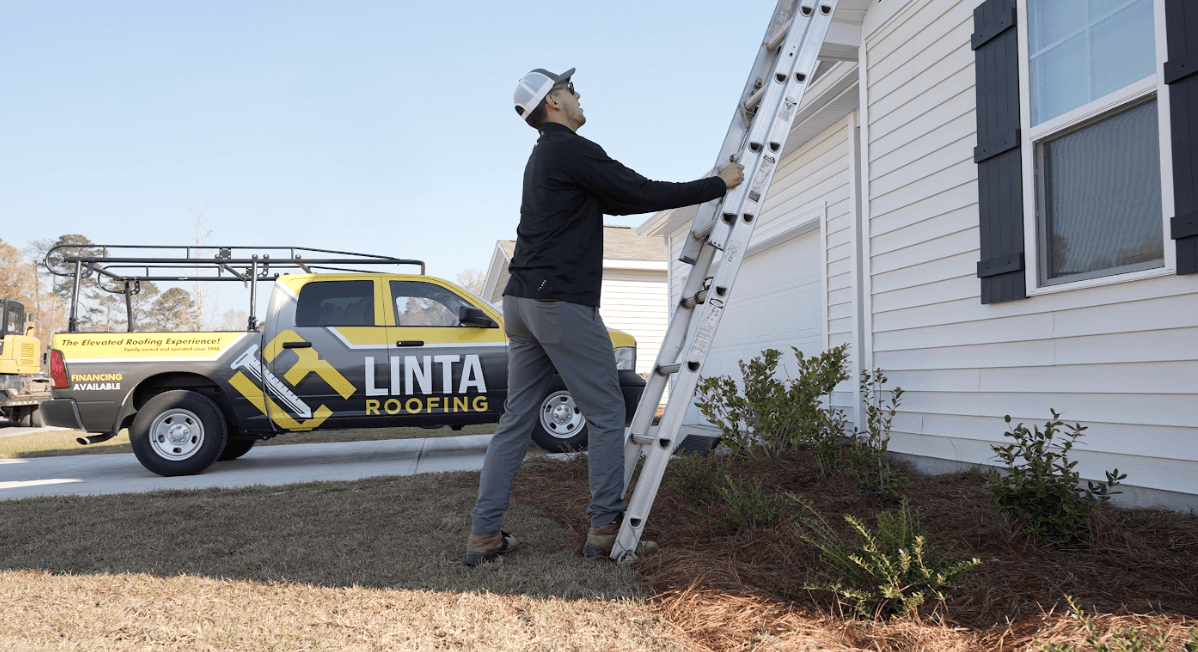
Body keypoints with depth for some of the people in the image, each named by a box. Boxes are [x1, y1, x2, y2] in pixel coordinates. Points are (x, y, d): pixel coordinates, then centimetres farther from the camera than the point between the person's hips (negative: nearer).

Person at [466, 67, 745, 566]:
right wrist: (717, 185, 1)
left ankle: (485, 534, 11)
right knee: (606, 414, 2)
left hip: (521, 301, 9)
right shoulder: (574, 151, -8)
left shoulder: (545, 157, 23)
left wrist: (694, 191, 24)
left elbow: (618, 202, 24)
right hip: (562, 303, -9)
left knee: (517, 418, 10)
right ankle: (606, 526, 7)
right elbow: (643, 194, -10)